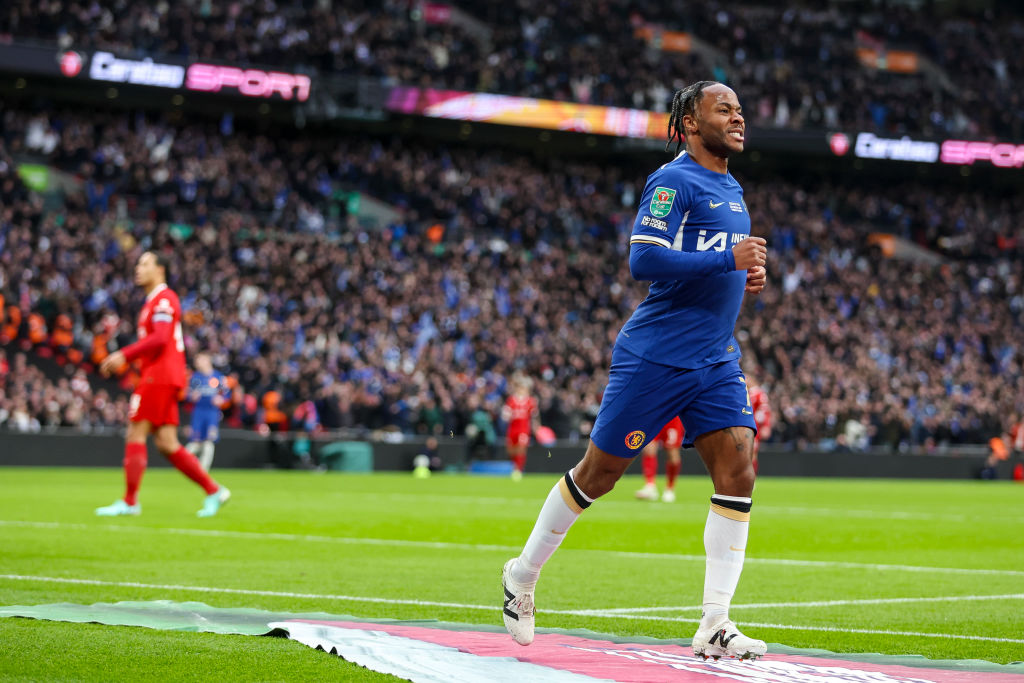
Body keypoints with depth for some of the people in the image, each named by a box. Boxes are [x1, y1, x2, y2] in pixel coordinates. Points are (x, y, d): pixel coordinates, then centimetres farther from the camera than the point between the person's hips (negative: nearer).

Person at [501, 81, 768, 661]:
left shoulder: (730, 190, 17)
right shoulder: (674, 182, -10)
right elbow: (644, 260, -22)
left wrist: (745, 279, 10)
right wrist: (728, 259, -21)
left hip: (717, 362, 7)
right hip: (656, 357, -7)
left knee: (738, 469, -9)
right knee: (600, 472, 3)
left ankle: (715, 627, -8)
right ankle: (524, 575, 24)